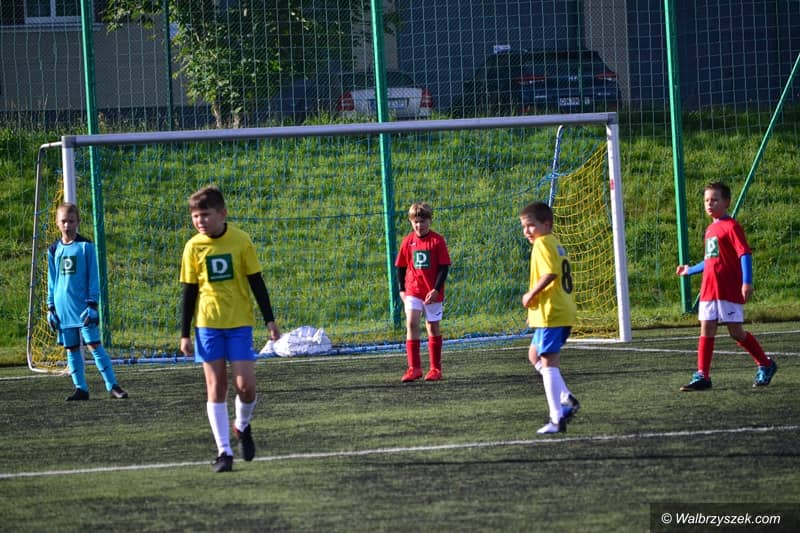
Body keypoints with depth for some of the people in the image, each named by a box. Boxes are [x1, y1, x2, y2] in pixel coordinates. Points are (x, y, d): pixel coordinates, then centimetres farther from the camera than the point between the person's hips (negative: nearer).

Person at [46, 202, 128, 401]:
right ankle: (80, 388, 11)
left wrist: (92, 304, -9)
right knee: (71, 348, 5)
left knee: (94, 344, -9)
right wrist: (51, 307, 11)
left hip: (82, 306, -4)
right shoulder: (54, 250, 9)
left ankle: (113, 386, -8)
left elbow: (94, 277, -2)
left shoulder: (86, 246, -2)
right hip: (63, 307, 4)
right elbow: (52, 281, 15)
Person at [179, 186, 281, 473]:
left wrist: (270, 320, 0)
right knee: (216, 387, -2)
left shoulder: (241, 240, -4)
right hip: (208, 324, 1)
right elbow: (189, 292, 5)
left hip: (240, 322, -1)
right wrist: (185, 334, 3)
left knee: (245, 385, -8)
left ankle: (243, 426, 22)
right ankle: (224, 450, 3)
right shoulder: (194, 247, -1)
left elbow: (256, 282, 2)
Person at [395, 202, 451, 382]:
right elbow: (401, 267, 10)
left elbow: (444, 267, -7)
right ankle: (414, 368, -12)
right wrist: (402, 289, 3)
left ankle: (435, 368, 18)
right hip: (412, 291, 2)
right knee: (411, 323, -13)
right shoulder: (408, 241, 3)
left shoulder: (437, 240, -6)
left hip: (432, 293, -2)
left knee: (433, 327, 8)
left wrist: (436, 289, -14)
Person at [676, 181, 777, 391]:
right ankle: (702, 376, 2)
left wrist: (747, 282, -25)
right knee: (706, 331, 2)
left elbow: (745, 254, -16)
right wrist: (690, 270, 35)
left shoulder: (731, 227, -9)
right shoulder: (710, 229, 16)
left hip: (729, 291, -8)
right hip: (708, 289, 8)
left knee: (736, 332, -3)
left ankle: (765, 365, 14)